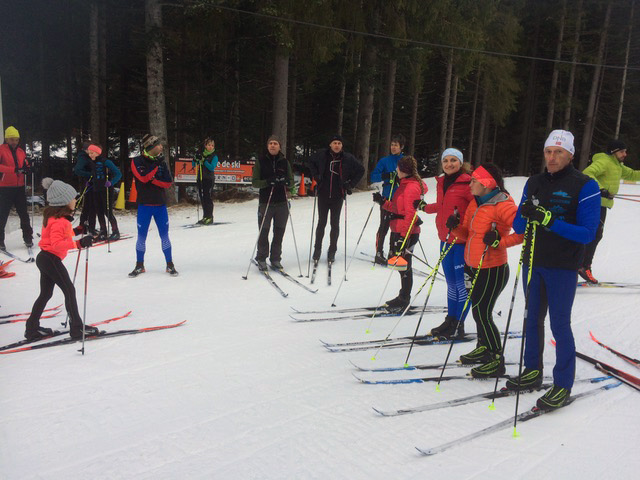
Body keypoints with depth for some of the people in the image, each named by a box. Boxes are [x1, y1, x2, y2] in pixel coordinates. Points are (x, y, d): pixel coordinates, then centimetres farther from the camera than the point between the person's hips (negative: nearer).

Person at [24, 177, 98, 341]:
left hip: (44, 258, 10)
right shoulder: (59, 221, -21)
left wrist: (75, 231, 15)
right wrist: (78, 243, -38)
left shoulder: (52, 216, 10)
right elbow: (56, 243, -32)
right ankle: (77, 328, 7)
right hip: (51, 259, -10)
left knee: (45, 294, 17)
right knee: (70, 291, 0)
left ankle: (32, 329, 24)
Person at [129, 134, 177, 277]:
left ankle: (170, 265, 16)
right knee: (141, 237, 5)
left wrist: (153, 180, -15)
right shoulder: (137, 161, -4)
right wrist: (156, 164, -15)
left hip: (160, 205, 2)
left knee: (164, 236, 5)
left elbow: (168, 182, -2)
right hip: (144, 205, -2)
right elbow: (144, 177, -20)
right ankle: (139, 265, 20)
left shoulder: (161, 162, 5)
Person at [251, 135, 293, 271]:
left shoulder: (284, 162, 9)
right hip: (265, 202, -2)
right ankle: (261, 259, 13)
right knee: (263, 232, -1)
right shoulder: (261, 161, 3)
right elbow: (254, 182, -1)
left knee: (279, 232, 5)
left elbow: (291, 181, 12)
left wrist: (285, 181, -12)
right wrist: (268, 182, -18)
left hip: (282, 202, 2)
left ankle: (275, 259, 17)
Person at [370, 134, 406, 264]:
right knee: (384, 226, -4)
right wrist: (386, 176, -20)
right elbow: (373, 176, -2)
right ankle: (379, 253, 3)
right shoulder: (385, 160, 3)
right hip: (387, 198, -2)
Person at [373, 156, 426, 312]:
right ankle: (403, 297, 27)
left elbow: (410, 214, -22)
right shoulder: (405, 185, 16)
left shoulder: (411, 187, -15)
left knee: (404, 265, -2)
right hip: (398, 231, 10)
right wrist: (382, 202, 7)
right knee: (402, 264, 16)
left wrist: (404, 237, -26)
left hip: (406, 234, -10)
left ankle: (404, 301, 9)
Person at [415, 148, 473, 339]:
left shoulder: (466, 183, -12)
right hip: (445, 239, 8)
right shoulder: (441, 183, 12)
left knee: (462, 282, -1)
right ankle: (450, 321, 26)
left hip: (462, 240, -8)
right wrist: (424, 207, 27)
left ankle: (458, 325, 8)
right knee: (451, 282, 15)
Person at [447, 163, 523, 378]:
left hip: (492, 270, -8)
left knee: (482, 314, -3)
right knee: (478, 311, 19)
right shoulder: (475, 203, 8)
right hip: (472, 266, 8)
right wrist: (455, 226, -6)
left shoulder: (502, 205, -18)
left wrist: (500, 241, -26)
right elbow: (467, 234, 13)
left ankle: (496, 360, 13)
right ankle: (483, 348, 38)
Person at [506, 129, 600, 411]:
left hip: (563, 268, -5)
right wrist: (525, 214, -17)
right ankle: (532, 372, 29)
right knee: (532, 319, 13)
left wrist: (550, 220, -27)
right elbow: (518, 227, 6)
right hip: (533, 263, 5)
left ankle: (563, 386, 13)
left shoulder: (584, 186, -9)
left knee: (559, 324, 0)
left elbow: (588, 233, -15)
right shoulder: (534, 183, 7)